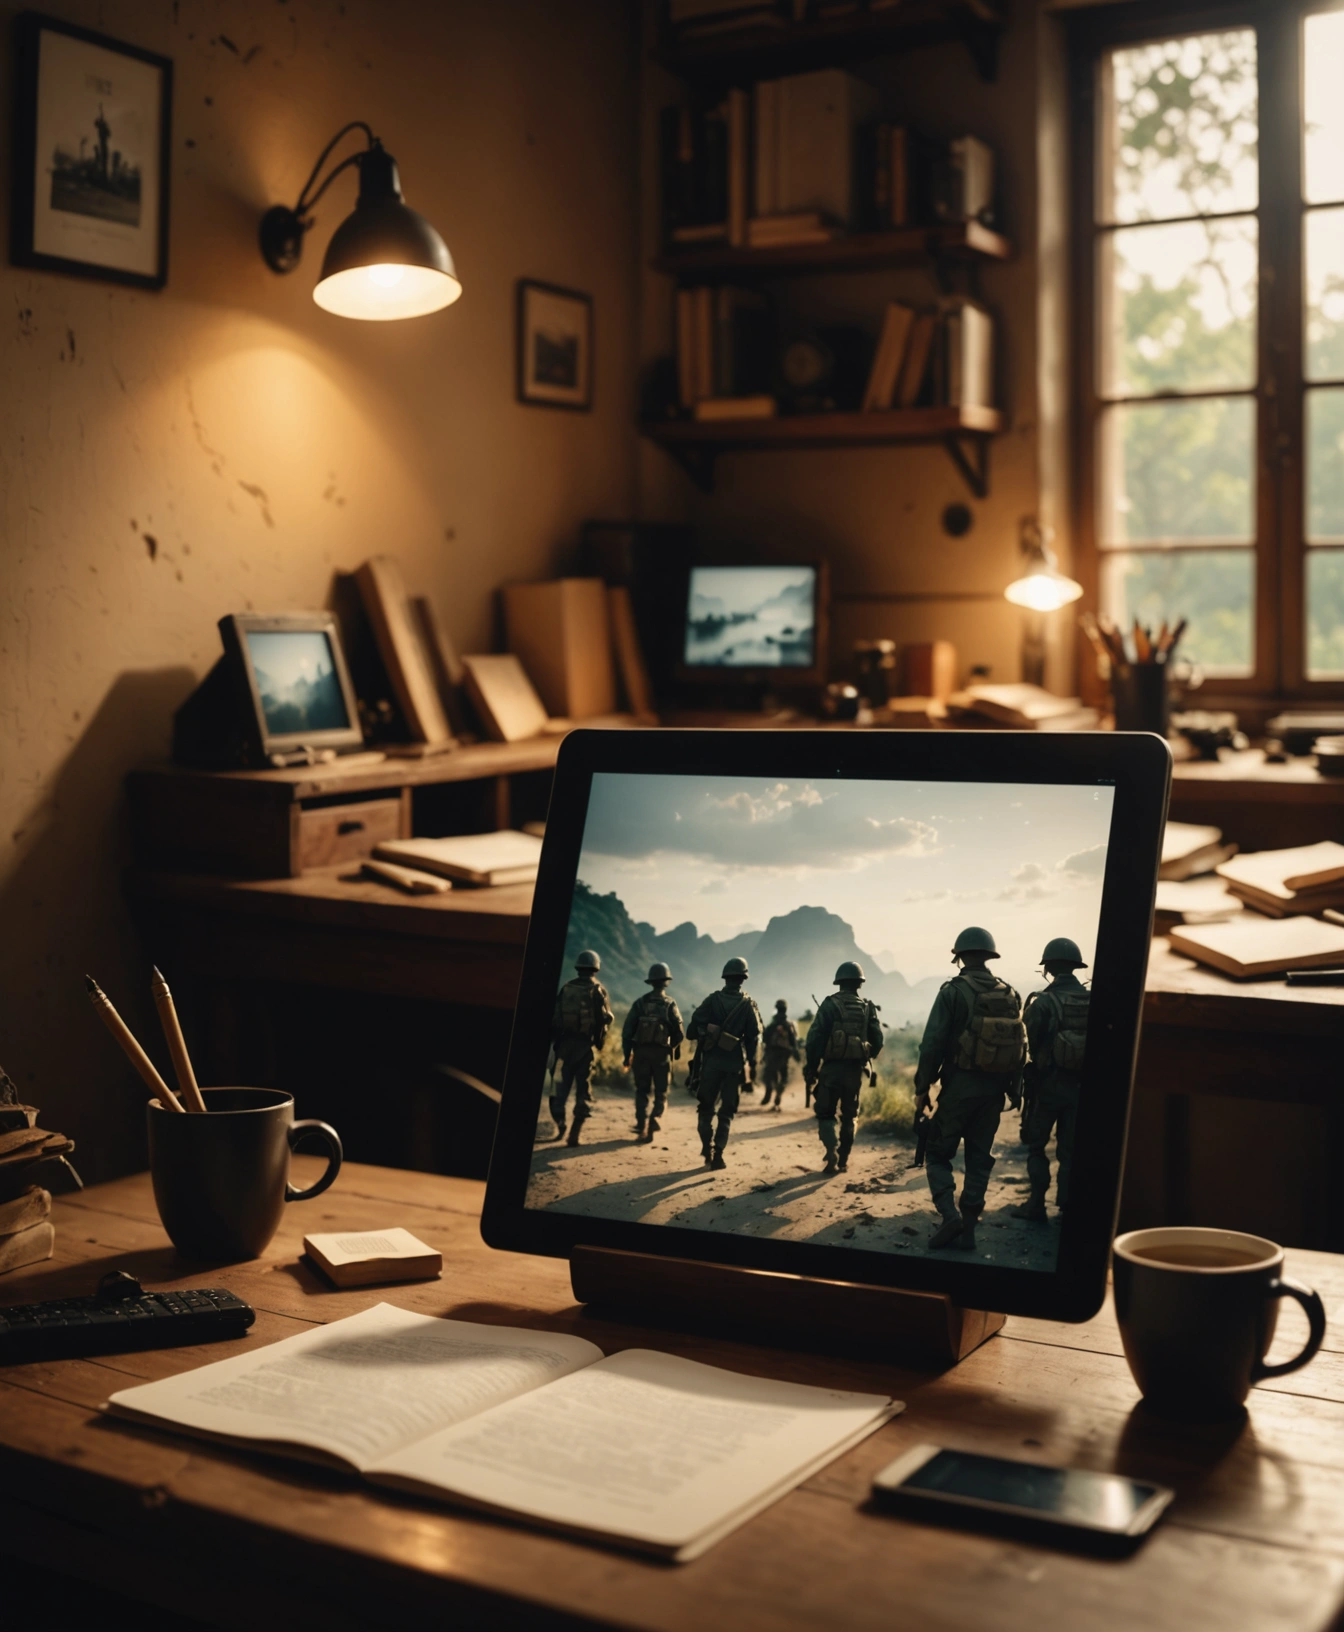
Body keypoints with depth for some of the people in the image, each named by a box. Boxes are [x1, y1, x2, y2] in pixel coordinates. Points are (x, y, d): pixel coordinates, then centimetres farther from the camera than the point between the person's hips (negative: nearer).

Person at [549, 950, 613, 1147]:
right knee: (583, 1087, 2)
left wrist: (554, 1039, 9)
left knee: (562, 1084, 13)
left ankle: (559, 1125, 6)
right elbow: (605, 1017, -9)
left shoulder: (565, 988, 7)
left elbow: (554, 1016, 4)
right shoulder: (598, 990, -1)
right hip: (586, 1044, -2)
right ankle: (574, 1133, -5)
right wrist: (599, 1039, 4)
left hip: (565, 1042, 2)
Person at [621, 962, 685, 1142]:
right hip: (662, 1053, -2)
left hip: (641, 1052, 2)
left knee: (642, 1091, 11)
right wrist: (672, 1047, 15)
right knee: (661, 1092, 11)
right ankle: (656, 1118, -13)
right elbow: (679, 1033, -6)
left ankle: (642, 1128, 4)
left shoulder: (639, 1003, 4)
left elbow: (627, 1031, 1)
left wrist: (627, 1056, 7)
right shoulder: (670, 1004, -2)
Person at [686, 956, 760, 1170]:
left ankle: (707, 1150, 3)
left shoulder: (712, 1000, -2)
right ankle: (718, 1154, -2)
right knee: (726, 1112, 8)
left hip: (711, 1061, 0)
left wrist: (699, 1040, 13)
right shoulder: (748, 1005, -1)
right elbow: (753, 1037, -2)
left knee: (706, 1107, 13)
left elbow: (693, 1028, -7)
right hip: (734, 1064, 0)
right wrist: (752, 1064, 6)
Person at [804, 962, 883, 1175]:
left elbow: (815, 1037, -10)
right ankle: (843, 1160, 16)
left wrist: (811, 1068, -3)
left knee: (825, 1114, 6)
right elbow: (877, 1040, 4)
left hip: (832, 1067, -3)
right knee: (849, 1116, 15)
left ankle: (832, 1155, -11)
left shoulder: (830, 1004, -5)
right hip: (855, 1069, 3)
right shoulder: (867, 1007, 5)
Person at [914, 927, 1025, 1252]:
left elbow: (933, 1043, -12)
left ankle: (950, 1215, -12)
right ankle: (967, 1231, 11)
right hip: (994, 1090, 5)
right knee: (979, 1158, 11)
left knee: (938, 1153, 6)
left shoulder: (953, 991, -9)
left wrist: (922, 1087, -4)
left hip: (960, 1085, -5)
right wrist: (1013, 1089, 15)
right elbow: (1021, 1046, 8)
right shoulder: (1009, 994, 7)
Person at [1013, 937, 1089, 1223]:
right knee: (1070, 1151, 10)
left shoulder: (1043, 1003, -12)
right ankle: (1067, 1208, 8)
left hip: (1048, 1084, -4)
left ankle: (1037, 1205, 10)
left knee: (1036, 1146, 10)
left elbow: (1027, 1043, -11)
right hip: (1079, 1087, 4)